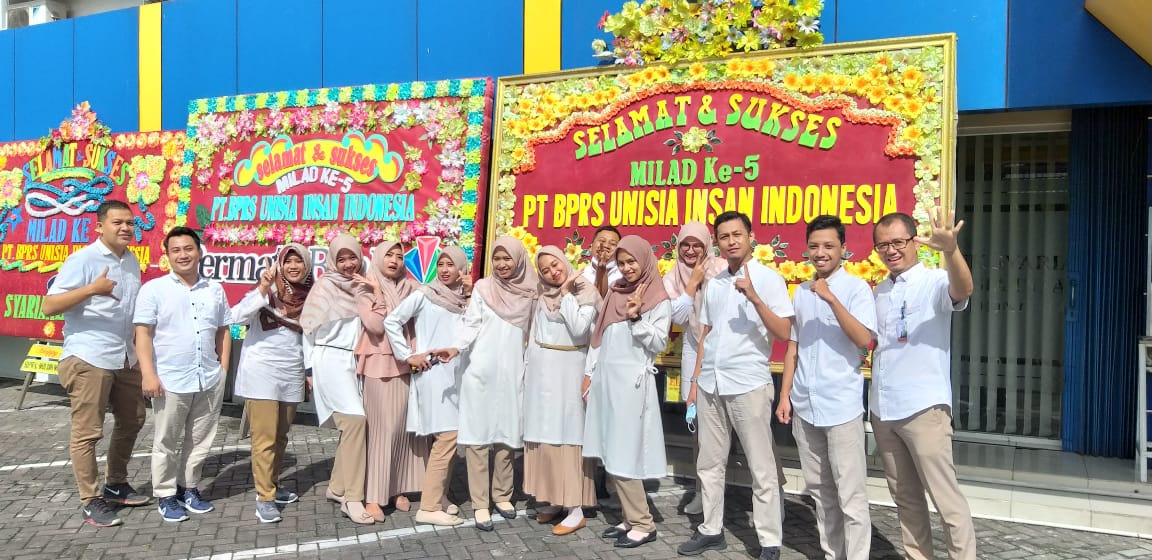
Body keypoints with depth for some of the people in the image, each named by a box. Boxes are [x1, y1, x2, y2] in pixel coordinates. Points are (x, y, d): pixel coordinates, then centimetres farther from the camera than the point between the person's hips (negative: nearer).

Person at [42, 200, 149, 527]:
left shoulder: (132, 261, 10)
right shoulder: (82, 260, -11)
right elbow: (49, 306, -17)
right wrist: (91, 289, -29)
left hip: (125, 358, 8)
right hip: (88, 359, -8)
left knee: (131, 422, 16)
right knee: (87, 432, 1)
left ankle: (116, 485, 32)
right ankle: (90, 500, 11)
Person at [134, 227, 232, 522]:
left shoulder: (215, 290, 10)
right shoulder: (154, 289, -2)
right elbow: (143, 334, -7)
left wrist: (223, 367, 8)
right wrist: (148, 373, -14)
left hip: (210, 381, 4)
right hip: (170, 381, -4)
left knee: (200, 442, 13)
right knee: (167, 443, 7)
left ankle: (189, 489, 28)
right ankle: (165, 495, 19)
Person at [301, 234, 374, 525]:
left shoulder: (364, 287, 12)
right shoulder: (325, 286, 1)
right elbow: (310, 328, 2)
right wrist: (311, 368, 1)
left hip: (357, 361, 5)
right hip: (332, 360, -5)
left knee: (352, 424, 5)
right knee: (355, 420, -18)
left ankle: (337, 487, 22)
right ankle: (352, 498, -16)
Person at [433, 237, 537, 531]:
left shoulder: (529, 292, 8)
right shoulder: (482, 287, 1)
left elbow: (531, 332, 14)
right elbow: (471, 324, -4)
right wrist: (456, 348, -21)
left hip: (512, 372, 2)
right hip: (480, 371, -2)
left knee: (507, 435, 6)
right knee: (477, 435, -2)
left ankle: (502, 495, 21)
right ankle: (480, 504, 4)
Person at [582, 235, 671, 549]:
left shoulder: (658, 300, -5)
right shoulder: (614, 293, 13)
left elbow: (658, 344, -9)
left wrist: (637, 318, -20)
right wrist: (590, 372, 13)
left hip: (631, 381, -7)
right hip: (606, 379, 7)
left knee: (624, 454, -6)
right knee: (610, 455, 7)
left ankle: (643, 524, 4)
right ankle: (630, 518, 15)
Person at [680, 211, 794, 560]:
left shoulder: (769, 278, -4)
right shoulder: (713, 284, 12)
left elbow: (784, 332, -11)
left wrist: (754, 298, -23)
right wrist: (695, 381, 13)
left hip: (749, 384, -6)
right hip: (711, 385, 6)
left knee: (762, 468, 1)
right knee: (709, 463, 12)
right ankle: (711, 530, 25)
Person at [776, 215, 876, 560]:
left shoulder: (856, 288, -5)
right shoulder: (801, 293, 11)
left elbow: (864, 340, -17)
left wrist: (831, 299, -23)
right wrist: (785, 396, 10)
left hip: (841, 406, -6)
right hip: (804, 406, 6)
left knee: (850, 494, -2)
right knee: (820, 489, 14)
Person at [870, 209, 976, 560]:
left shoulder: (935, 282, -8)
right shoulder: (879, 291, 12)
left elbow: (963, 289, -33)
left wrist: (950, 249, -51)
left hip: (924, 407, -7)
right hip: (882, 409, 7)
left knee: (945, 497, -3)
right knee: (904, 496, 15)